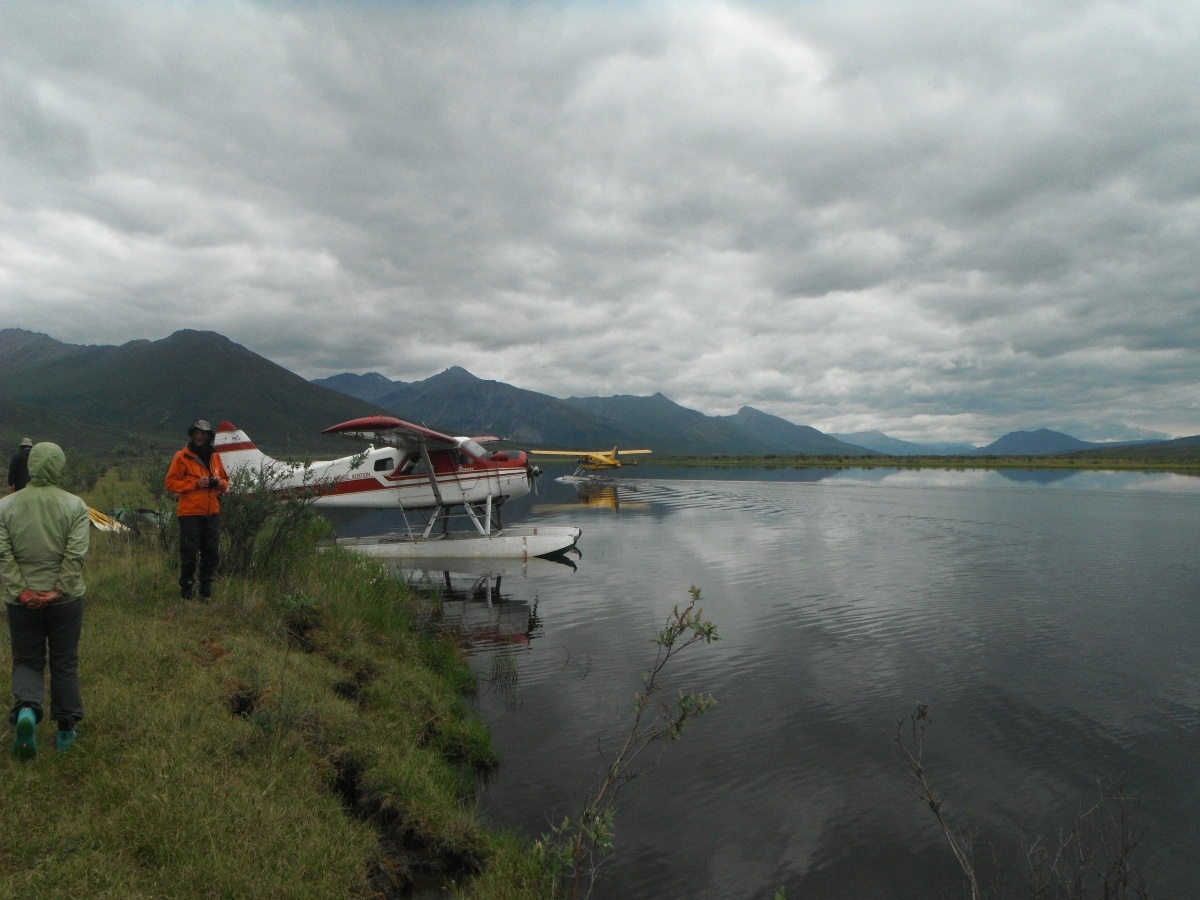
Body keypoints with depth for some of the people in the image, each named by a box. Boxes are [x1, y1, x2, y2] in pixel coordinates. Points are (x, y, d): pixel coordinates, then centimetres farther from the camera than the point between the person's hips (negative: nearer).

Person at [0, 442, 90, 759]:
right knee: (65, 663, 12)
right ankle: (66, 730, 19)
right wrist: (58, 591, -9)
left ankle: (26, 709, -11)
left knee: (26, 662, 15)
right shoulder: (74, 505, -8)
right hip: (66, 600, -1)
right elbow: (76, 554, -15)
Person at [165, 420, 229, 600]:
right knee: (189, 555, -2)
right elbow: (171, 483, -5)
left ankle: (206, 591, 19)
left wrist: (220, 483, -2)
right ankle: (186, 592, 10)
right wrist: (195, 484, -16)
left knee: (213, 553, 6)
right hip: (190, 513, -5)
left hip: (212, 513, 5)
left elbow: (225, 481, 21)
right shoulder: (182, 457, -1)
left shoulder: (215, 456, 14)